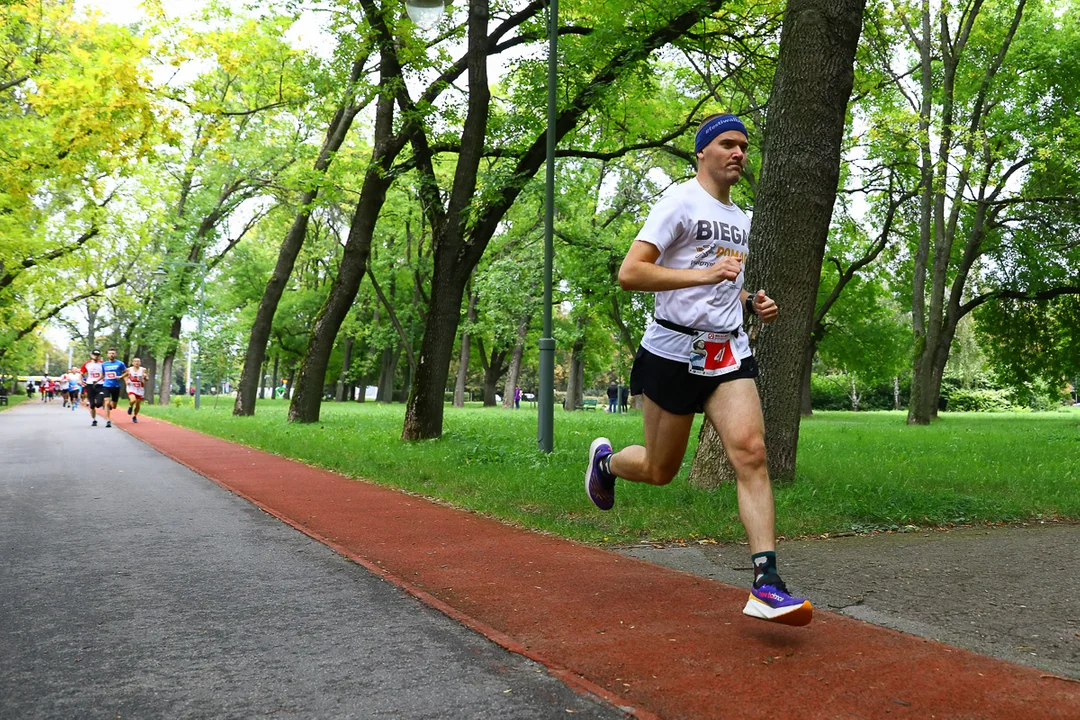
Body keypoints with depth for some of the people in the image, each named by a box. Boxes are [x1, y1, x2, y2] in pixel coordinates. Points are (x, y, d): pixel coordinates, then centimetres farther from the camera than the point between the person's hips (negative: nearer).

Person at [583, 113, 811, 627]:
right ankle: (604, 460, 40)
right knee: (659, 471, 6)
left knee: (751, 451, -15)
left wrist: (751, 302, 11)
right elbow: (629, 273, -18)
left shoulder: (740, 219, 18)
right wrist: (704, 274, -26)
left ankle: (766, 583, -16)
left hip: (729, 353, 6)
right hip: (674, 350, -5)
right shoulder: (681, 203, -7)